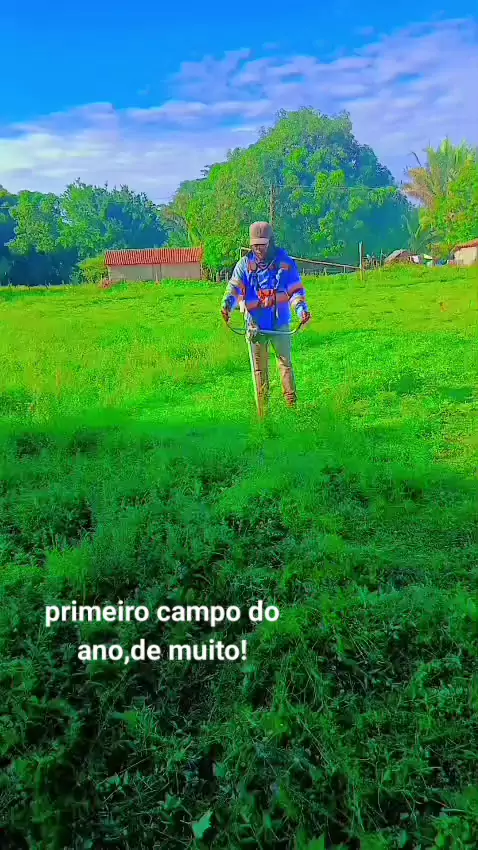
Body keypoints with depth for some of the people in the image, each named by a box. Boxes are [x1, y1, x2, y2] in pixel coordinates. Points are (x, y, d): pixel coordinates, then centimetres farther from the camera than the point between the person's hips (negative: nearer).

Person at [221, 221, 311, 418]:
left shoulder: (285, 262, -1)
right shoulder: (245, 264, 3)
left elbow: (295, 289, -4)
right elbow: (234, 287, -7)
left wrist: (302, 309, -23)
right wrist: (227, 305, -28)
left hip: (280, 323, -1)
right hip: (255, 324, 1)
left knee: (286, 364, 9)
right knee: (259, 370, 7)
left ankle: (292, 407, 22)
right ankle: (262, 414, 16)